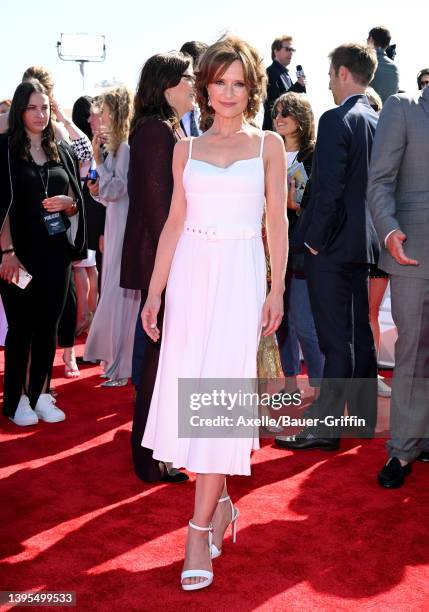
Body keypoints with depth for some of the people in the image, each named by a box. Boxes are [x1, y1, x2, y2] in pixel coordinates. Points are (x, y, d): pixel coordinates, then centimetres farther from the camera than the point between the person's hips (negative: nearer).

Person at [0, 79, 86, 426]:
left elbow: (77, 204, 14)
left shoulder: (62, 151, 11)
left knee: (48, 325, 7)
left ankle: (41, 394, 18)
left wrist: (66, 202, -9)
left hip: (56, 251, 4)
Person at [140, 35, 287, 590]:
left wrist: (277, 289, -3)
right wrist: (154, 292, 6)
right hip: (190, 275, 3)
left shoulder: (268, 145, 6)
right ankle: (220, 504, 22)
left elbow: (277, 221, 3)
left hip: (240, 277, -2)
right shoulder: (186, 150, 11)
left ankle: (200, 531, -2)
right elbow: (174, 223, 10)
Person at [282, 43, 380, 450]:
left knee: (336, 340, -5)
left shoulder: (336, 120, -13)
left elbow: (329, 188, -20)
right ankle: (363, 419, 25)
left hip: (332, 245, -8)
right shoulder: (379, 122, 11)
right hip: (363, 242, 8)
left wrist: (314, 240, -12)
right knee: (360, 334, 15)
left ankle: (326, 428, 2)